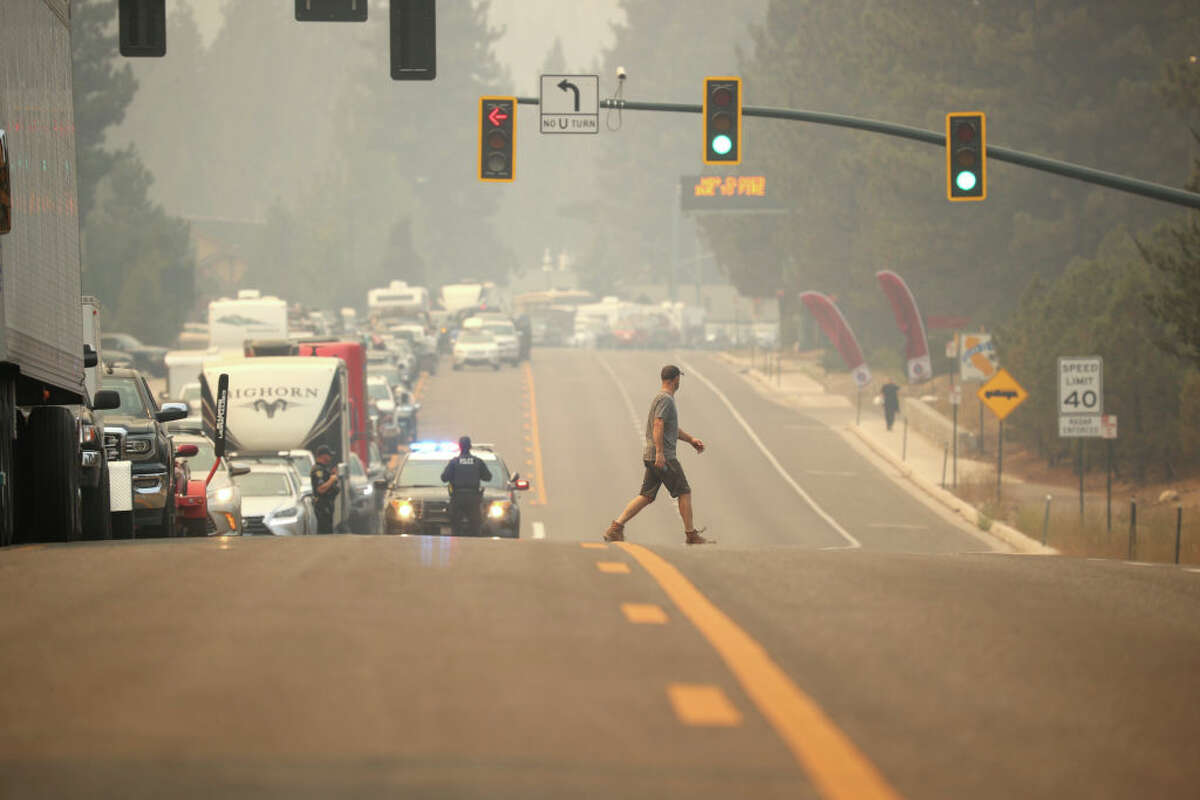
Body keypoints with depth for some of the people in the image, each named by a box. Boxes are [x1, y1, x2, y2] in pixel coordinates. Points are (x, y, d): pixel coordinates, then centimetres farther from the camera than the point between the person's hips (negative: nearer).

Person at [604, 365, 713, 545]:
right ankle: (691, 535, 4)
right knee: (684, 492, -1)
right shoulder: (665, 399, -12)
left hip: (651, 456, 10)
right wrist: (660, 453, -28)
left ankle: (615, 529, -3)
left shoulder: (665, 398, 21)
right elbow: (658, 425, -22)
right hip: (663, 457, -10)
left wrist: (691, 439, 29)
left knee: (646, 497, 6)